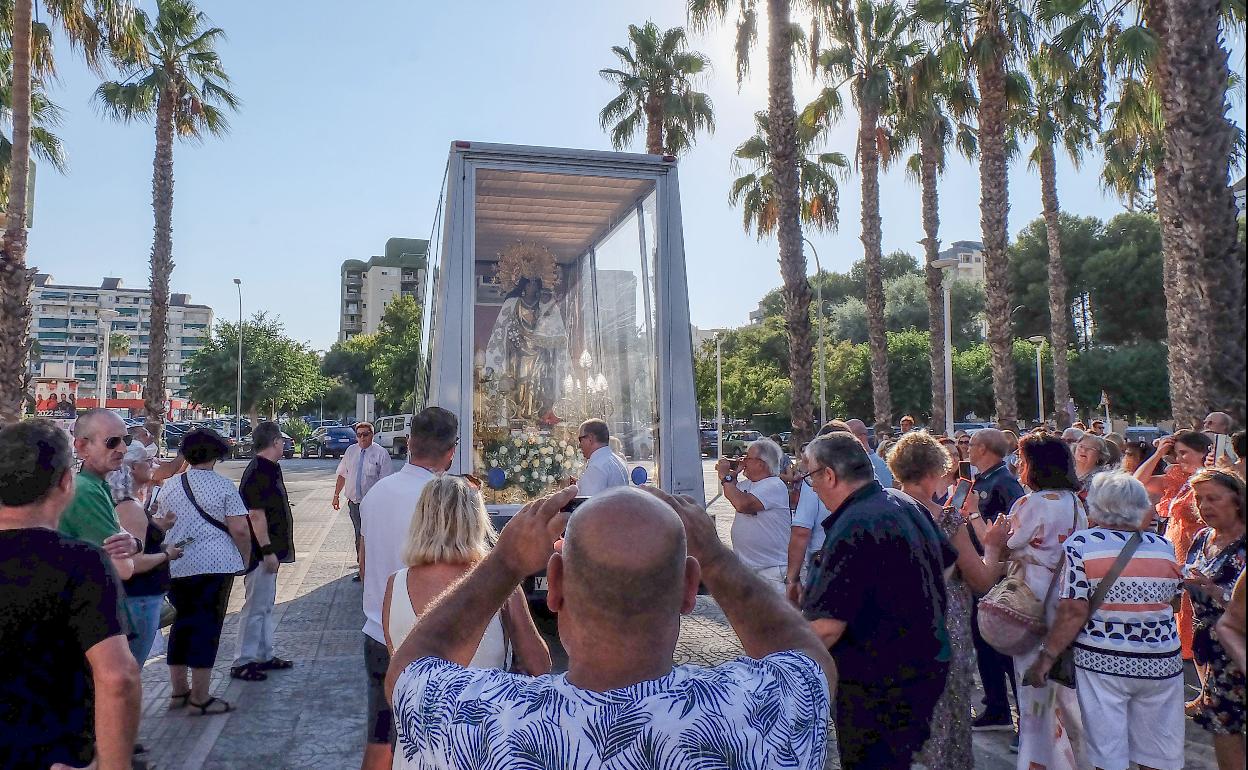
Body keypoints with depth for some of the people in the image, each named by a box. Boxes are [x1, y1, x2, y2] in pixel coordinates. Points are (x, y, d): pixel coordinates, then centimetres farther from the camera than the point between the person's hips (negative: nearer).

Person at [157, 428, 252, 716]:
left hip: (176, 568, 5)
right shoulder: (223, 486, -7)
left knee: (182, 624, 17)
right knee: (208, 626, 1)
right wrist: (245, 558, 2)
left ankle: (178, 691, 26)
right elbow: (240, 530, -12)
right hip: (214, 565, -5)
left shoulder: (170, 488, 8)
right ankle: (200, 698, 6)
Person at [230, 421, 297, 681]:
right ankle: (243, 662, 7)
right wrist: (268, 551, -24)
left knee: (266, 604, 17)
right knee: (256, 606, -2)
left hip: (270, 549, 11)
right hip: (262, 551, -11)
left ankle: (264, 655, 27)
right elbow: (256, 514, -24)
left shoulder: (270, 469, 12)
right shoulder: (258, 472, -20)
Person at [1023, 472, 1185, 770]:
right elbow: (1174, 603, 13)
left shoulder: (1080, 544, -10)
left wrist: (1046, 656, -8)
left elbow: (1073, 612, -15)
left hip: (1102, 662, -3)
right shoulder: (1164, 546, 1)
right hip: (1162, 664, 4)